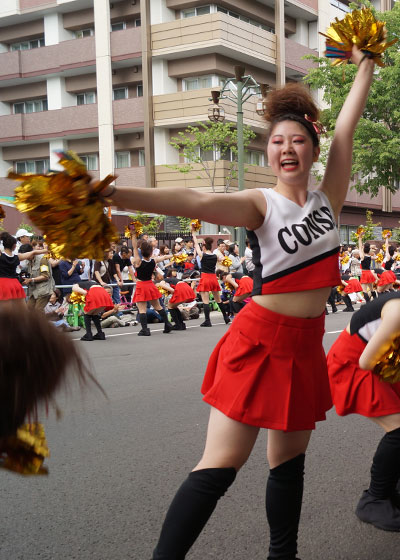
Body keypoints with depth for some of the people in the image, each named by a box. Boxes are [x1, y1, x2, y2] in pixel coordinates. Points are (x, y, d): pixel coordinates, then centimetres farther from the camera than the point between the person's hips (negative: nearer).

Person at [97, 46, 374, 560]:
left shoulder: (327, 199, 6)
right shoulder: (260, 204, -9)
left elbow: (346, 126, 11)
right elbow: (195, 202, -25)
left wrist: (365, 64, 18)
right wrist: (112, 196, -40)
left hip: (305, 346, 6)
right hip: (260, 342, -5)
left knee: (289, 459, 16)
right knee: (221, 465, -9)